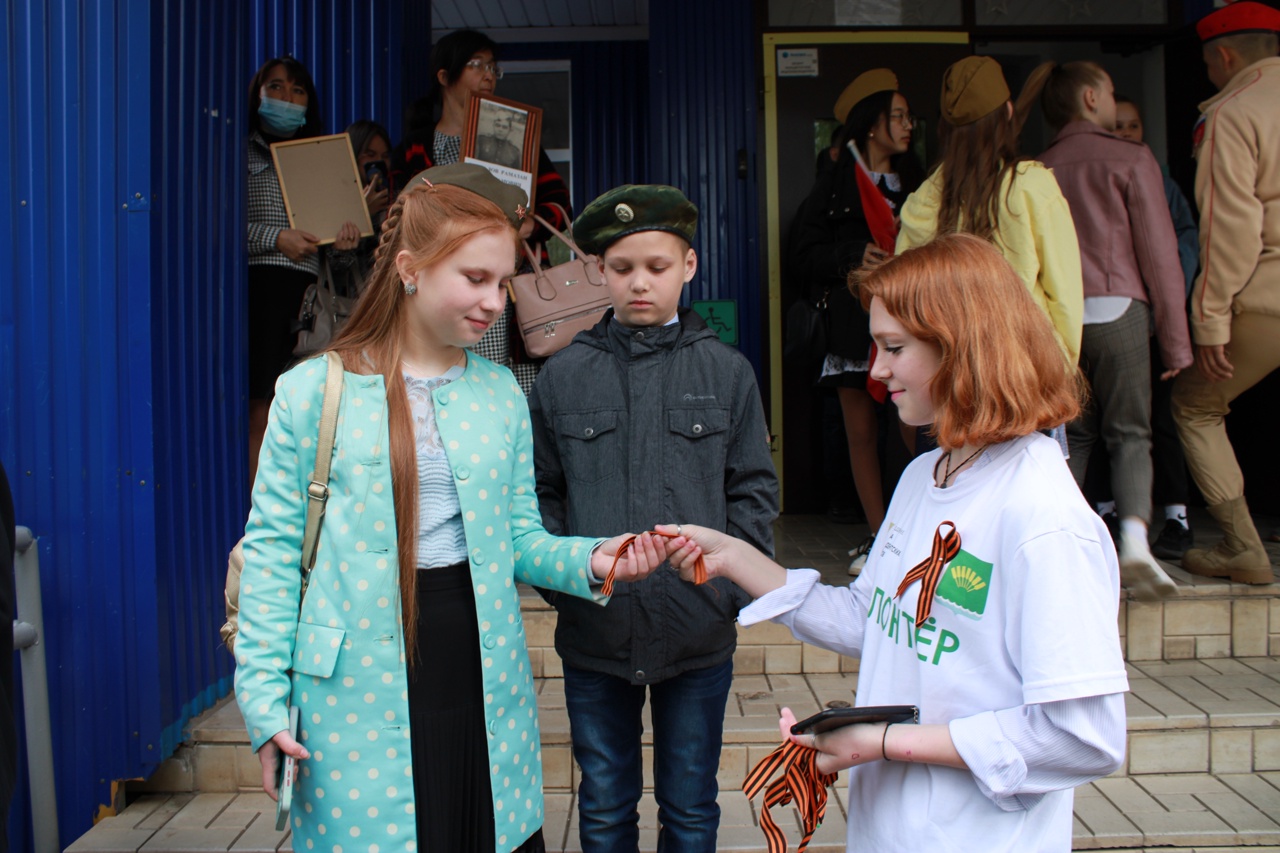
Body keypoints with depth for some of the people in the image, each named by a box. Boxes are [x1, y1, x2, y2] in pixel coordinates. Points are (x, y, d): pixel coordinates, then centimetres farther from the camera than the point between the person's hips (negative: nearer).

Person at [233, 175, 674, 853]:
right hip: (358, 685, -3)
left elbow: (519, 538, 9)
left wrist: (588, 561, -11)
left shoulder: (501, 392, 6)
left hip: (480, 670, 3)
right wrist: (264, 698, -6)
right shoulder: (312, 392, -4)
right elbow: (273, 550, -2)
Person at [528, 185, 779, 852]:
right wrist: (562, 580, -7)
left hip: (699, 635, 0)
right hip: (593, 634, 1)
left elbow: (754, 491, 2)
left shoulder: (727, 373, 0)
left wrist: (730, 583, -7)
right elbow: (541, 495, 4)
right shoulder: (561, 377, 1)